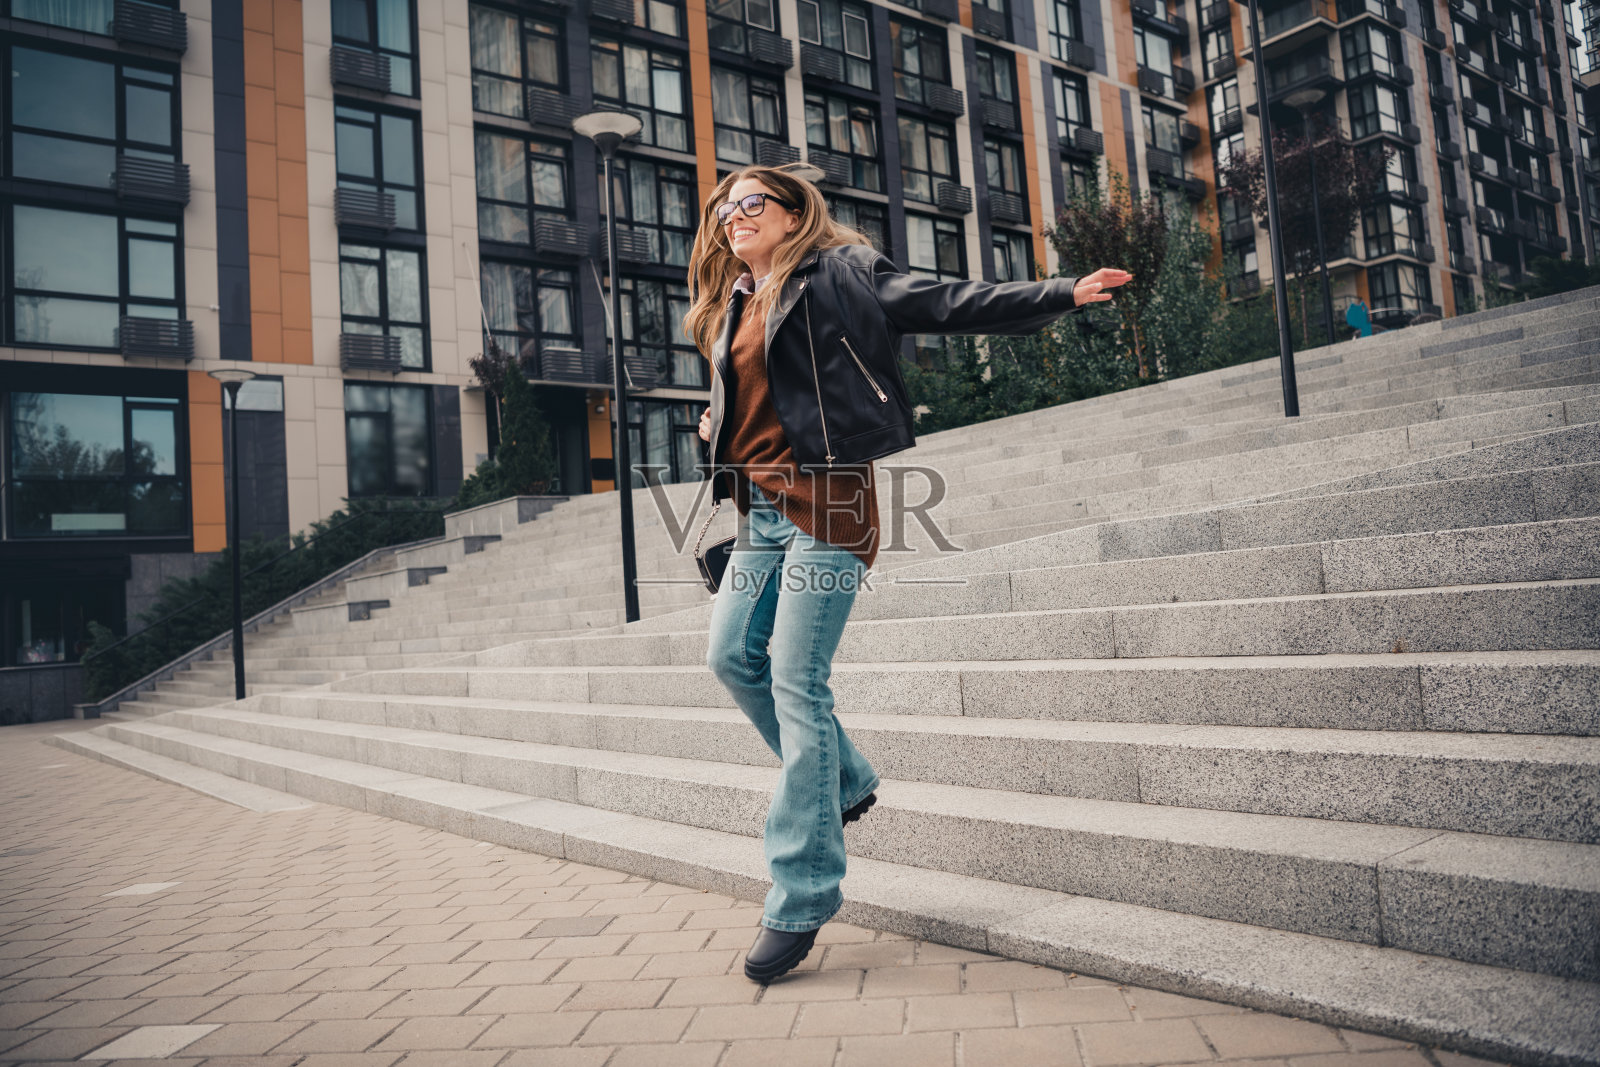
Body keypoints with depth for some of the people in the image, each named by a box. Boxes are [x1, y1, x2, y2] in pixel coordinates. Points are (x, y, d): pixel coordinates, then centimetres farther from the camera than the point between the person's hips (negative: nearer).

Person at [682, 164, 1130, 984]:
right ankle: (843, 782, 27)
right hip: (761, 508, 8)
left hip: (825, 499, -8)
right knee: (732, 655, 5)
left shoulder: (838, 272, 1)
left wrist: (1061, 296, -11)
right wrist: (716, 426, 14)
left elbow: (944, 304, -5)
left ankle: (804, 892, 2)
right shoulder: (729, 308, 21)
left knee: (797, 684, -9)